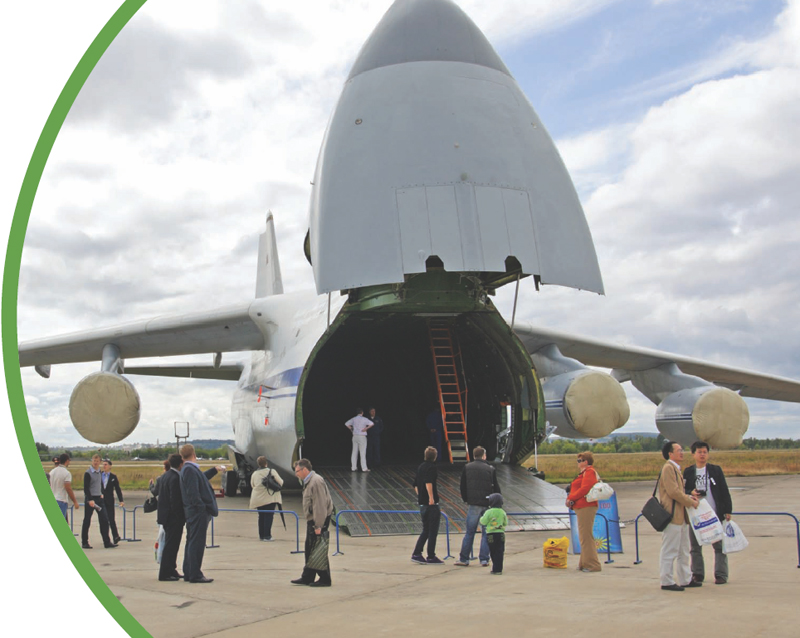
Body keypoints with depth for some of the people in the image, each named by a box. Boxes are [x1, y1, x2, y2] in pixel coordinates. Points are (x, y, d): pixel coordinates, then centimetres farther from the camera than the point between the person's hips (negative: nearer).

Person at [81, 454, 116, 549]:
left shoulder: (100, 472, 10)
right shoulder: (88, 473, -10)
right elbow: (86, 488, -14)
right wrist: (90, 500, -21)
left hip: (99, 498, 6)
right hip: (90, 499, -6)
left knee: (104, 520, 0)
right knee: (87, 521, 3)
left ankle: (107, 542, 1)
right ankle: (84, 543, 14)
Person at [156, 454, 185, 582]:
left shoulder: (164, 476, 10)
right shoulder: (175, 478, -19)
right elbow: (176, 500, -22)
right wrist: (181, 517, -17)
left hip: (166, 516, 10)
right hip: (174, 518, -10)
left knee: (170, 545, 17)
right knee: (171, 545, -3)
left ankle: (171, 571, 25)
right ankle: (165, 573, 1)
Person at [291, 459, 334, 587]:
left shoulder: (316, 482, -19)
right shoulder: (308, 482, 14)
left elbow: (320, 505, -23)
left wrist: (318, 526, -24)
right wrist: (311, 523, 17)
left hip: (319, 521, -10)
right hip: (312, 521, 10)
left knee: (318, 552, -4)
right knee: (310, 550, 15)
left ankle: (324, 579, 4)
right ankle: (307, 577, 24)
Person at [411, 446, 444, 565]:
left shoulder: (420, 467, 13)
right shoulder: (431, 467, -10)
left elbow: (416, 485, 18)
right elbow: (428, 482, -25)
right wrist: (431, 497, -26)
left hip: (422, 503, 8)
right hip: (431, 503, -8)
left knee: (426, 530, 16)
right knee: (433, 531, 1)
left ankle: (416, 554, 11)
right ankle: (431, 557, 5)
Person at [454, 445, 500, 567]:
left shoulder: (467, 468, 3)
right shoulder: (490, 469, 1)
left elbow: (463, 486, 6)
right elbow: (496, 488, 3)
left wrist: (466, 500, 17)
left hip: (473, 504, 0)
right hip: (488, 504, 0)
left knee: (469, 532, 6)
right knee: (486, 533, 7)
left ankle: (464, 559, 7)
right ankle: (484, 559, 6)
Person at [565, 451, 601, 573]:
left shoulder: (590, 472, -11)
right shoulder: (584, 472, 23)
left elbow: (584, 489, -21)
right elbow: (578, 489, 21)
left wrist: (571, 498, -14)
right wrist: (570, 498, 3)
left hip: (586, 507, -11)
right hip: (582, 507, 11)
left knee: (586, 536, -10)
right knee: (584, 536, 14)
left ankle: (592, 565, -7)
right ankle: (585, 563, 20)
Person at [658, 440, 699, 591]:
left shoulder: (676, 469, 19)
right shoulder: (668, 468, -14)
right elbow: (673, 492, -20)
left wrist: (688, 497, 8)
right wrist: (691, 502, -11)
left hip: (681, 516, 11)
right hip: (672, 515, -11)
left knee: (683, 551, 16)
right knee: (670, 551, -4)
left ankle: (685, 579, 25)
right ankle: (667, 581, 2)